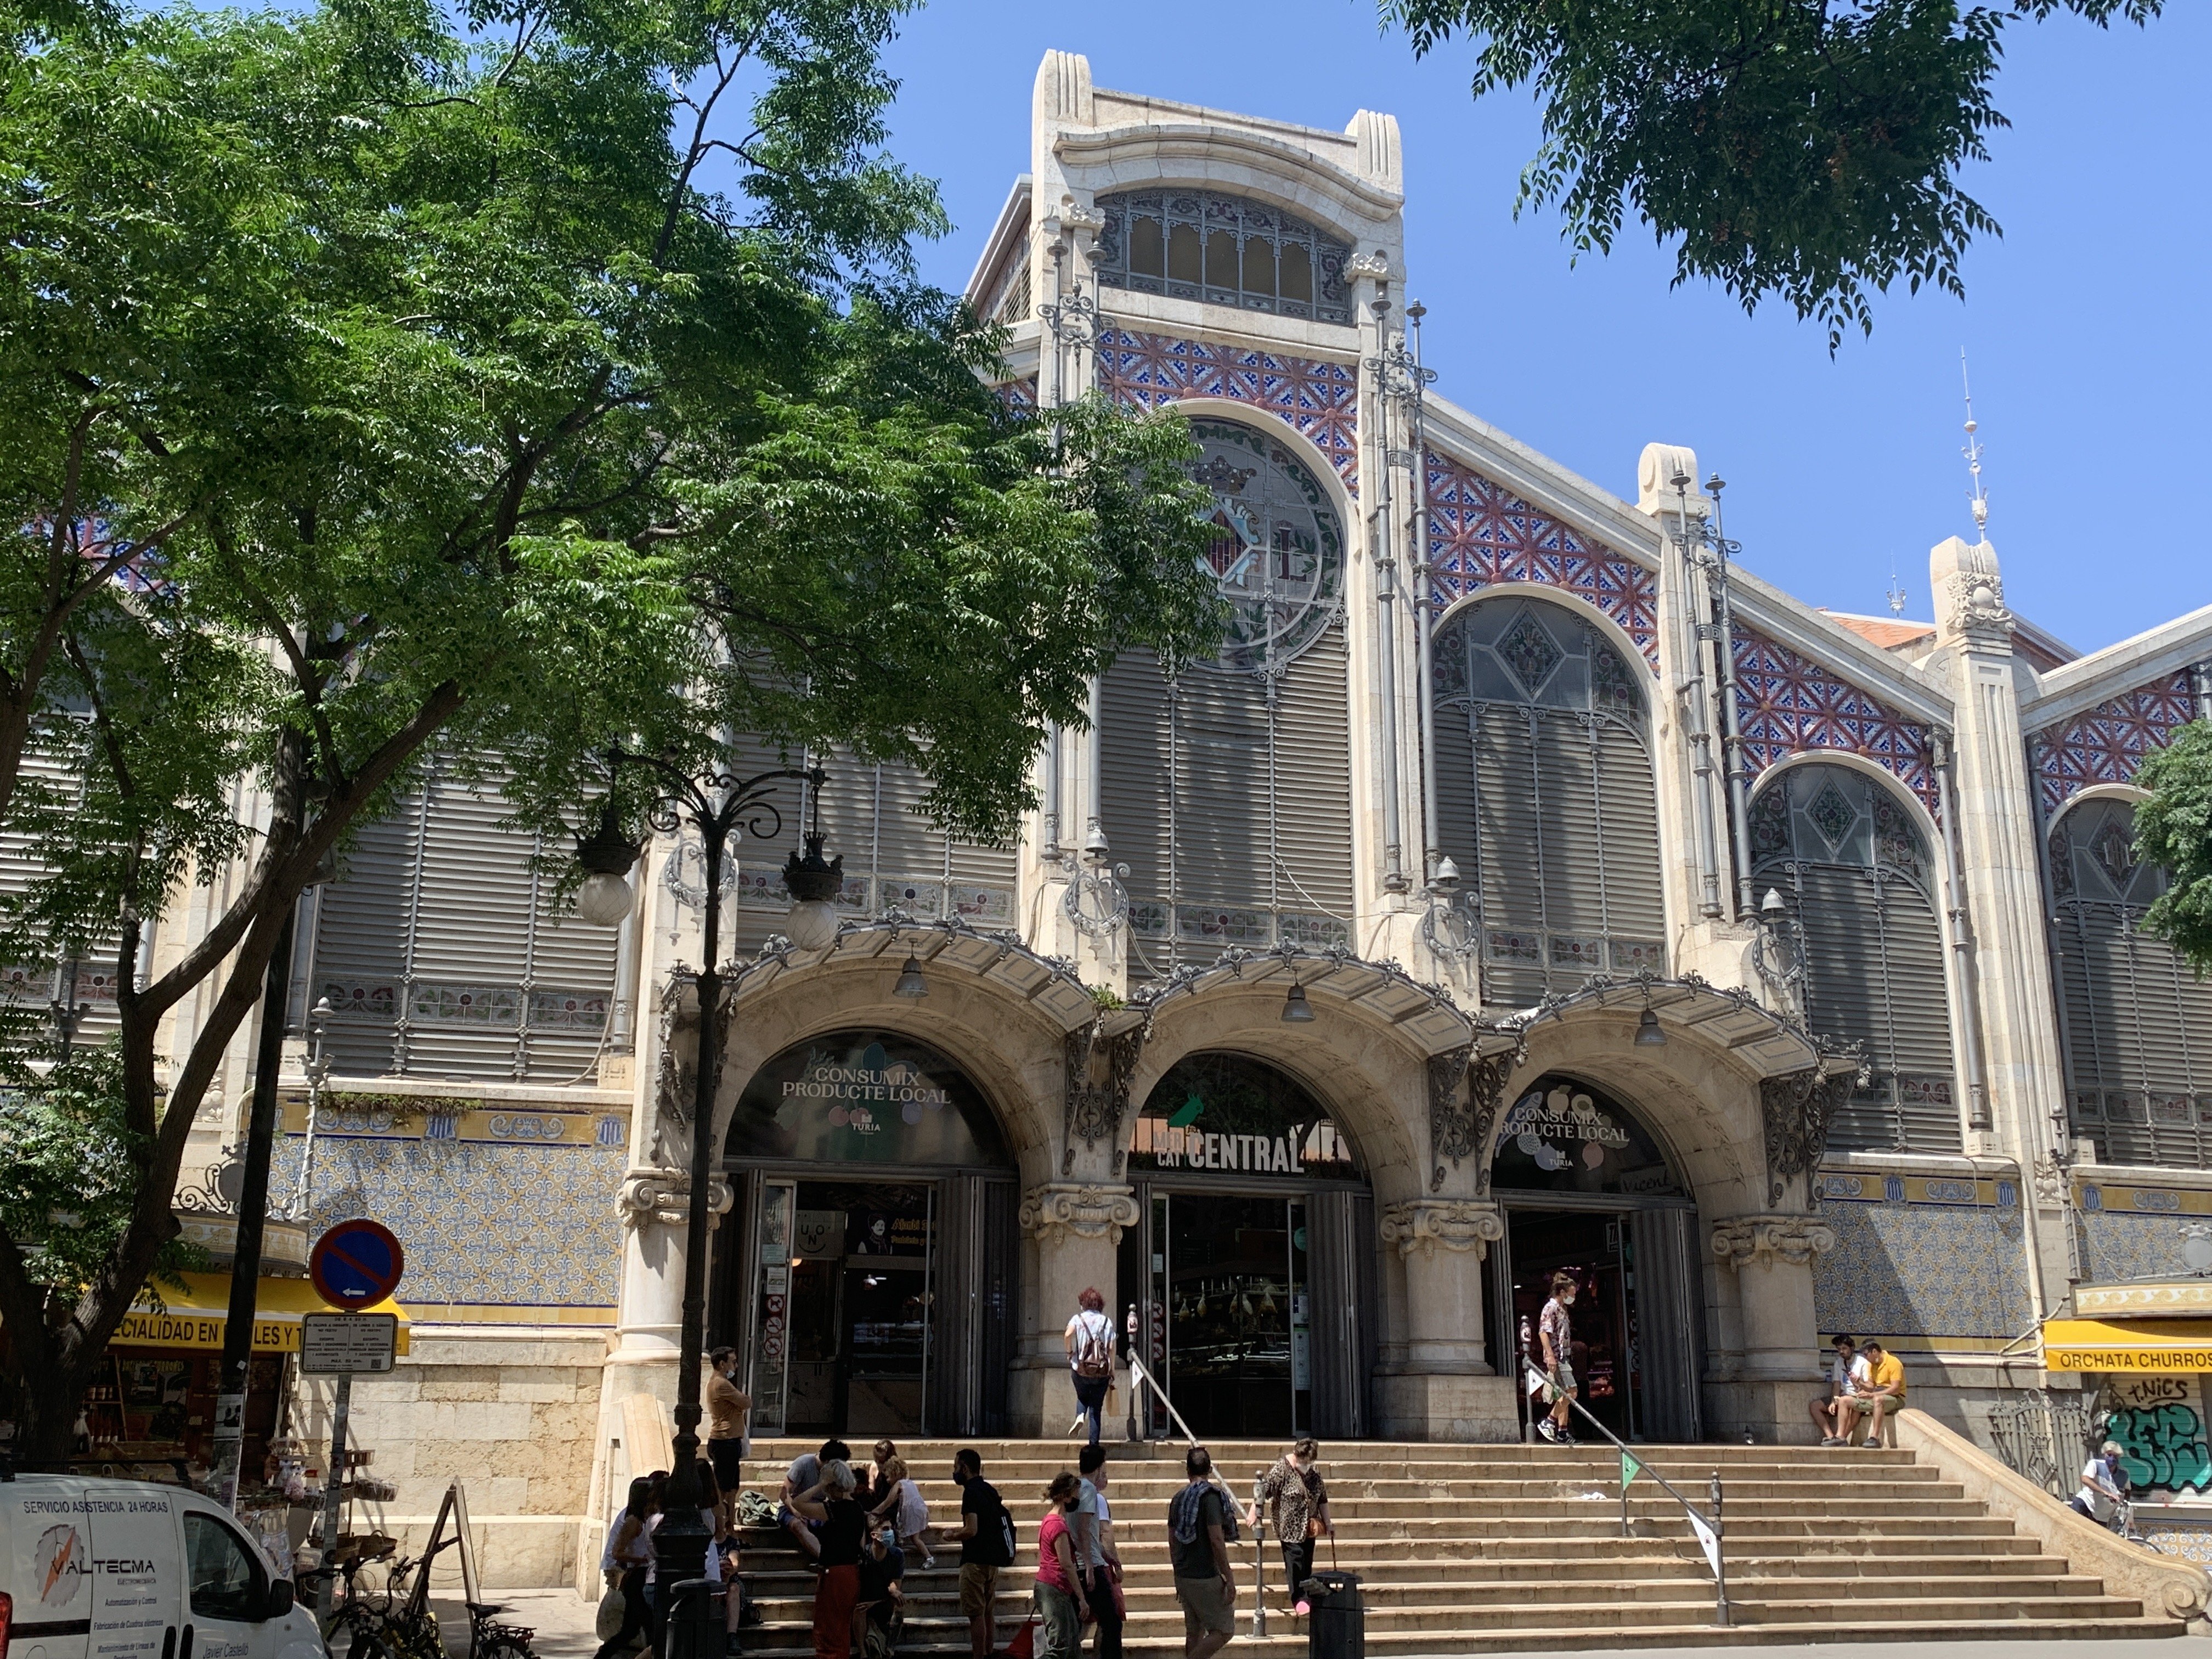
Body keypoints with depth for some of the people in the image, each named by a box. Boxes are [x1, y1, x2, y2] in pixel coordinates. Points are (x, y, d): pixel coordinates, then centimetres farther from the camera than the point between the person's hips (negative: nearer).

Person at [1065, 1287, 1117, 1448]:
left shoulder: (1078, 1319, 1)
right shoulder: (1107, 1322, 6)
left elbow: (1068, 1335, -19)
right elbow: (1111, 1349, 3)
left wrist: (1069, 1352, -2)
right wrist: (1112, 1372, 8)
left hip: (1081, 1369, -1)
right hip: (1102, 1372, 1)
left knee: (1083, 1397, 25)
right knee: (1096, 1409, 8)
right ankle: (1094, 1444, 3)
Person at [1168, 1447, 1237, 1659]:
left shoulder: (1178, 1498, 9)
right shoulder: (1210, 1496, -13)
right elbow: (1216, 1540, -19)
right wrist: (1229, 1578, -14)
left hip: (1184, 1576, 8)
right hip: (1206, 1577, -8)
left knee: (1194, 1632, 14)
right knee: (1224, 1630, 0)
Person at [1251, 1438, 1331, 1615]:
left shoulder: (1314, 1473, 6)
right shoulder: (1282, 1469, -13)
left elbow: (1322, 1499, 14)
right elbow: (1264, 1490, -14)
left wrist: (1327, 1522, 14)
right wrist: (1254, 1513, -18)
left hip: (1308, 1527, 6)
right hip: (1289, 1526, -6)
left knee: (1307, 1562, 6)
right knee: (1295, 1559, -9)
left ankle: (1306, 1596, 15)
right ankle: (1299, 1599, -4)